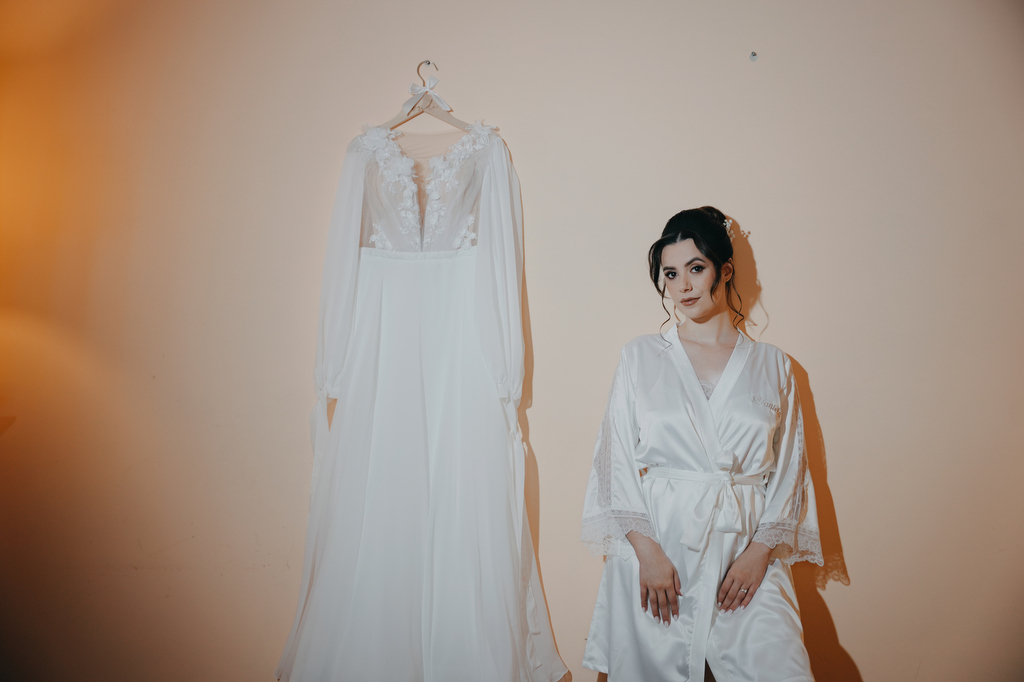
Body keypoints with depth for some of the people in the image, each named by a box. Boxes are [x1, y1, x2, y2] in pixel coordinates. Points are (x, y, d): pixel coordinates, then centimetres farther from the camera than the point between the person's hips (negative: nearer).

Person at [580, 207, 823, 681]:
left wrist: (760, 551, -5)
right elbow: (617, 462, 2)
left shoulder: (772, 366, 9)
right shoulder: (640, 357, 7)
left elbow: (789, 471, 8)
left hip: (746, 554, 1)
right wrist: (646, 550, -8)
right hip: (654, 549, 0)